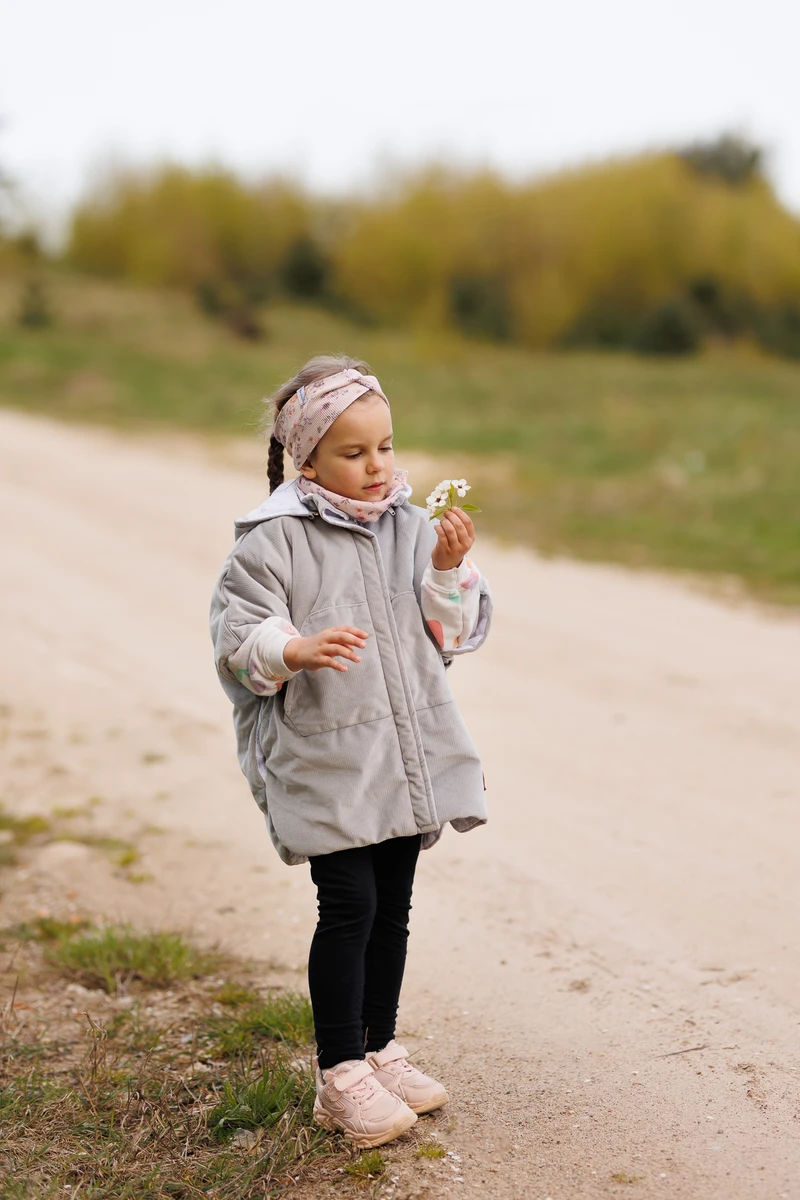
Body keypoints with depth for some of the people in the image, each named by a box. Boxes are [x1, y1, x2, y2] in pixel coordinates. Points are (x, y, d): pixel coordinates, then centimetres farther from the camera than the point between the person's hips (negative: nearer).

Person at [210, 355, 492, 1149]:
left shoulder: (411, 529, 7)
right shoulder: (272, 541, -7)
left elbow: (454, 634, 8)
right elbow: (237, 640, -11)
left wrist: (450, 570, -10)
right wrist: (296, 649, -31)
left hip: (407, 751, 5)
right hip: (324, 762, -5)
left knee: (392, 905, 13)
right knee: (349, 905, -7)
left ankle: (379, 1049, 29)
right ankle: (340, 1077, 7)